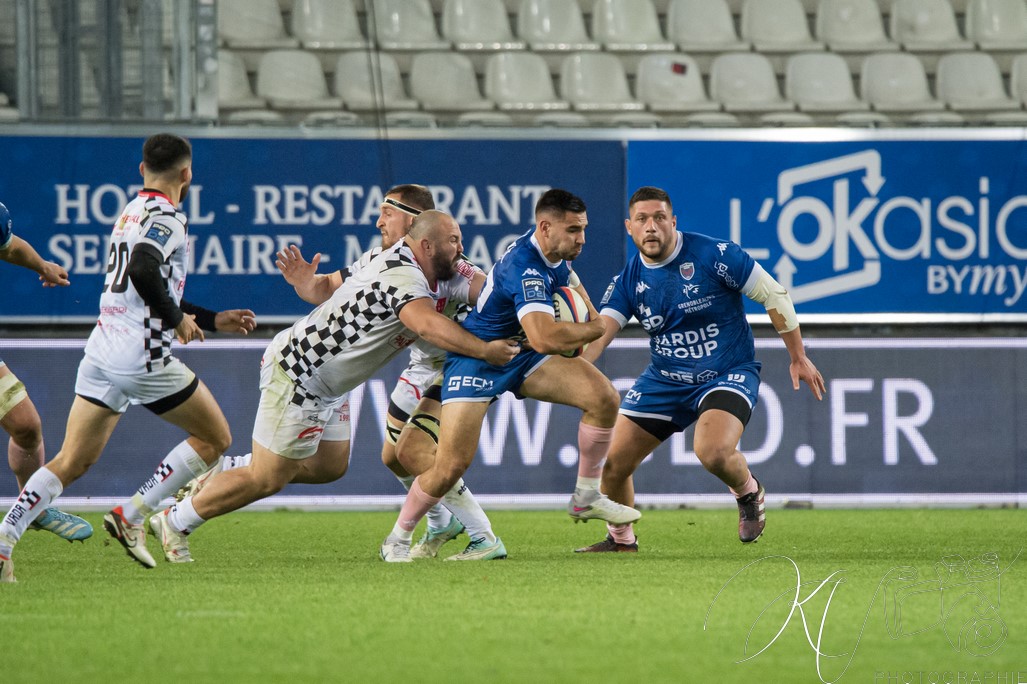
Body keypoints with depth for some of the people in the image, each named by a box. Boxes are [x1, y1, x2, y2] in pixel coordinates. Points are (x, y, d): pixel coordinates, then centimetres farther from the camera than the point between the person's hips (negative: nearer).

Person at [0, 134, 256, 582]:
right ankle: (132, 515, 0)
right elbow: (143, 272, -28)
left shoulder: (132, 212, 21)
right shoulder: (165, 216, -9)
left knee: (70, 464, 5)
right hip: (143, 358, -8)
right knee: (215, 439, 9)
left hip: (101, 353, 8)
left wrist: (214, 321, 34)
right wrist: (178, 319, -12)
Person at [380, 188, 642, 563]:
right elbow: (544, 338, -43)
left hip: (523, 356, 8)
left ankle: (586, 498, 3)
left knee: (604, 397, -12)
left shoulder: (554, 253, -3)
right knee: (451, 465, -14)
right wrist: (593, 329, -25)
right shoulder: (525, 267, -31)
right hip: (476, 360, -8)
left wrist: (587, 316, 10)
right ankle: (397, 539, 9)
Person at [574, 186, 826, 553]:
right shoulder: (629, 280, -4)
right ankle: (621, 539, 26)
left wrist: (798, 357, -4)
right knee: (612, 463, -1)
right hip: (664, 380, 5)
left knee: (713, 452, -32)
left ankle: (749, 492, 3)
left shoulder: (714, 255, -16)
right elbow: (600, 331, -15)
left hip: (729, 372, -5)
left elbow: (774, 295, -8)